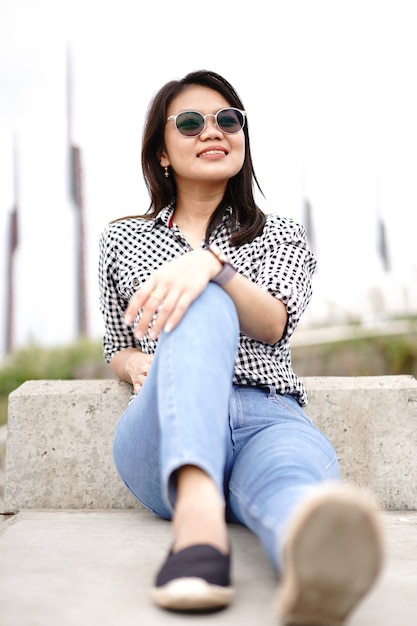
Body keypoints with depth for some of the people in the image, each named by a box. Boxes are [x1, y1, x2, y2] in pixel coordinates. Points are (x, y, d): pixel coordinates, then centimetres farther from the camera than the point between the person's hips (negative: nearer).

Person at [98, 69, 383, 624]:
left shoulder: (282, 236, 20)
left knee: (295, 471, -38)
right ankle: (199, 513, -60)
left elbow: (273, 324, -1)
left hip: (270, 417, 1)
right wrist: (137, 363, 3)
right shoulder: (124, 239, 22)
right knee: (203, 307, -33)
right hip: (165, 438, 0)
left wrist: (210, 262, -22)